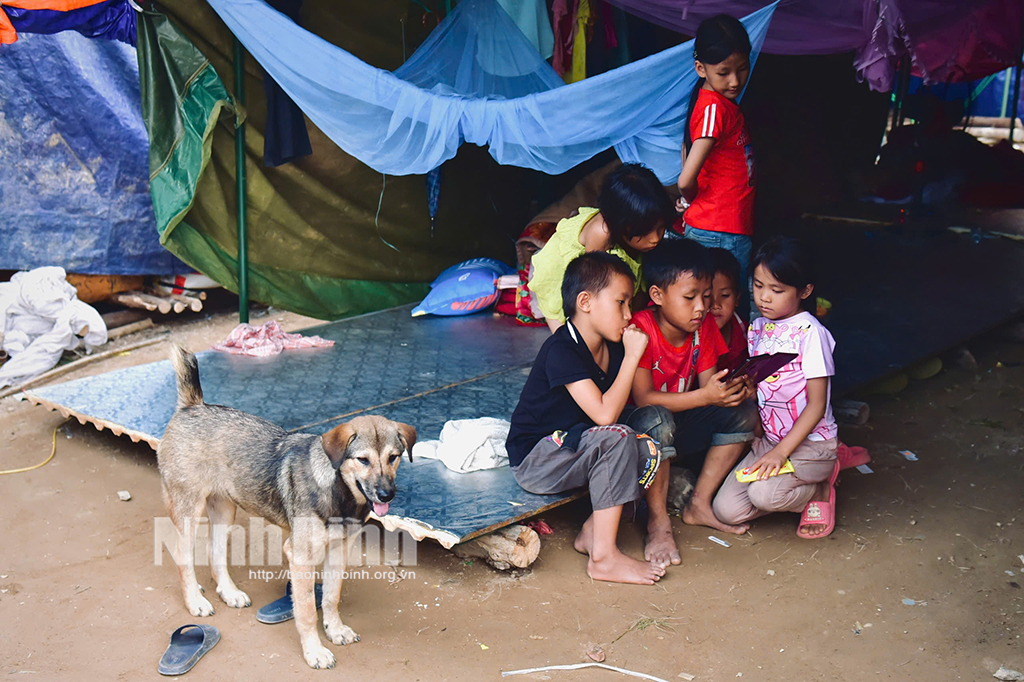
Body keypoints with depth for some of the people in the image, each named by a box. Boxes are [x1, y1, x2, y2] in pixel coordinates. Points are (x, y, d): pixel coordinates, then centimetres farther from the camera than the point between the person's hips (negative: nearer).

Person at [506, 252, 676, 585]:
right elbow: (605, 414, -32)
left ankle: (593, 529, -1)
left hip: (569, 451, 8)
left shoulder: (612, 348, 3)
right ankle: (605, 557, -26)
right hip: (533, 462, -8)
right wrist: (632, 356, -26)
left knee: (651, 452, -9)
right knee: (617, 438, -30)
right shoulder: (561, 350, -23)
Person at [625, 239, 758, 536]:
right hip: (639, 429, -6)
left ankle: (700, 504, -8)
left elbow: (708, 387, -3)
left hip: (683, 427, 7)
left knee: (743, 412, -11)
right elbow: (643, 399, -26)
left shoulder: (704, 327, -3)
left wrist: (732, 389, -27)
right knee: (657, 420, -38)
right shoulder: (640, 329, -22)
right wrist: (705, 396, -36)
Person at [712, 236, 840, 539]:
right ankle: (791, 484, 13)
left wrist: (782, 451, -22)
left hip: (810, 443, -6)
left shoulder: (810, 332, -13)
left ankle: (820, 490, 1)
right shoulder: (757, 329, 8)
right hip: (768, 440, 6)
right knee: (727, 510, -9)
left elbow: (817, 404, -16)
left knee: (763, 493, -31)